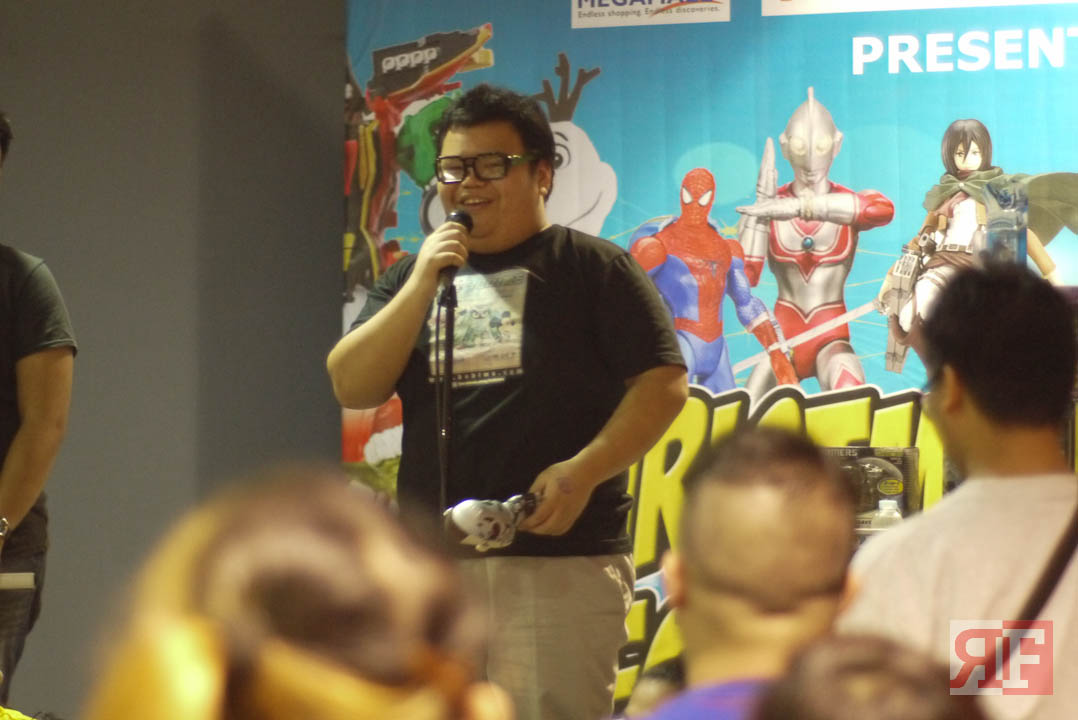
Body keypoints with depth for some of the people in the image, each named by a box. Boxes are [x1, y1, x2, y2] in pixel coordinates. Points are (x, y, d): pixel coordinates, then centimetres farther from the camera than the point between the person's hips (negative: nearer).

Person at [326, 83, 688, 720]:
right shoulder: (411, 279, 18)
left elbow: (663, 385, -4)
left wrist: (583, 471, -17)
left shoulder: (594, 269, 4)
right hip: (432, 565, 5)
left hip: (560, 557, -5)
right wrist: (423, 285, -5)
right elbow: (353, 387, 5)